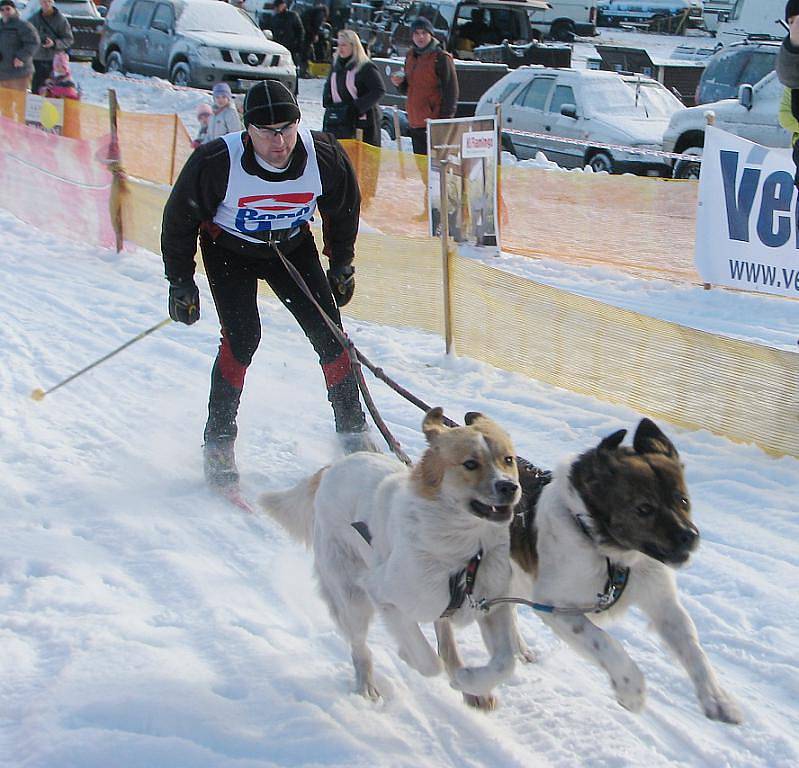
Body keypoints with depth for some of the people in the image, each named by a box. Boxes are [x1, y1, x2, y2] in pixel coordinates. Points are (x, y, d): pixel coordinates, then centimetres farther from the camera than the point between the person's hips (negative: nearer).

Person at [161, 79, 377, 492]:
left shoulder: (324, 157, -24)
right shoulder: (217, 162, -32)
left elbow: (343, 209, -1)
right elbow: (179, 217, -15)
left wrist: (341, 263, 5)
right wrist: (180, 281, -10)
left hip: (293, 246, 3)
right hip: (230, 249, -3)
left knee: (328, 331, -5)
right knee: (243, 337, -19)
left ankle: (353, 432, 9)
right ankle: (218, 442, -6)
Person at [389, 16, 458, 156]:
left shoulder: (441, 57, -9)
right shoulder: (410, 56, 14)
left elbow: (451, 91, -10)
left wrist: (445, 118, -16)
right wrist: (400, 83, 0)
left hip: (434, 122, -8)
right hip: (415, 122, 8)